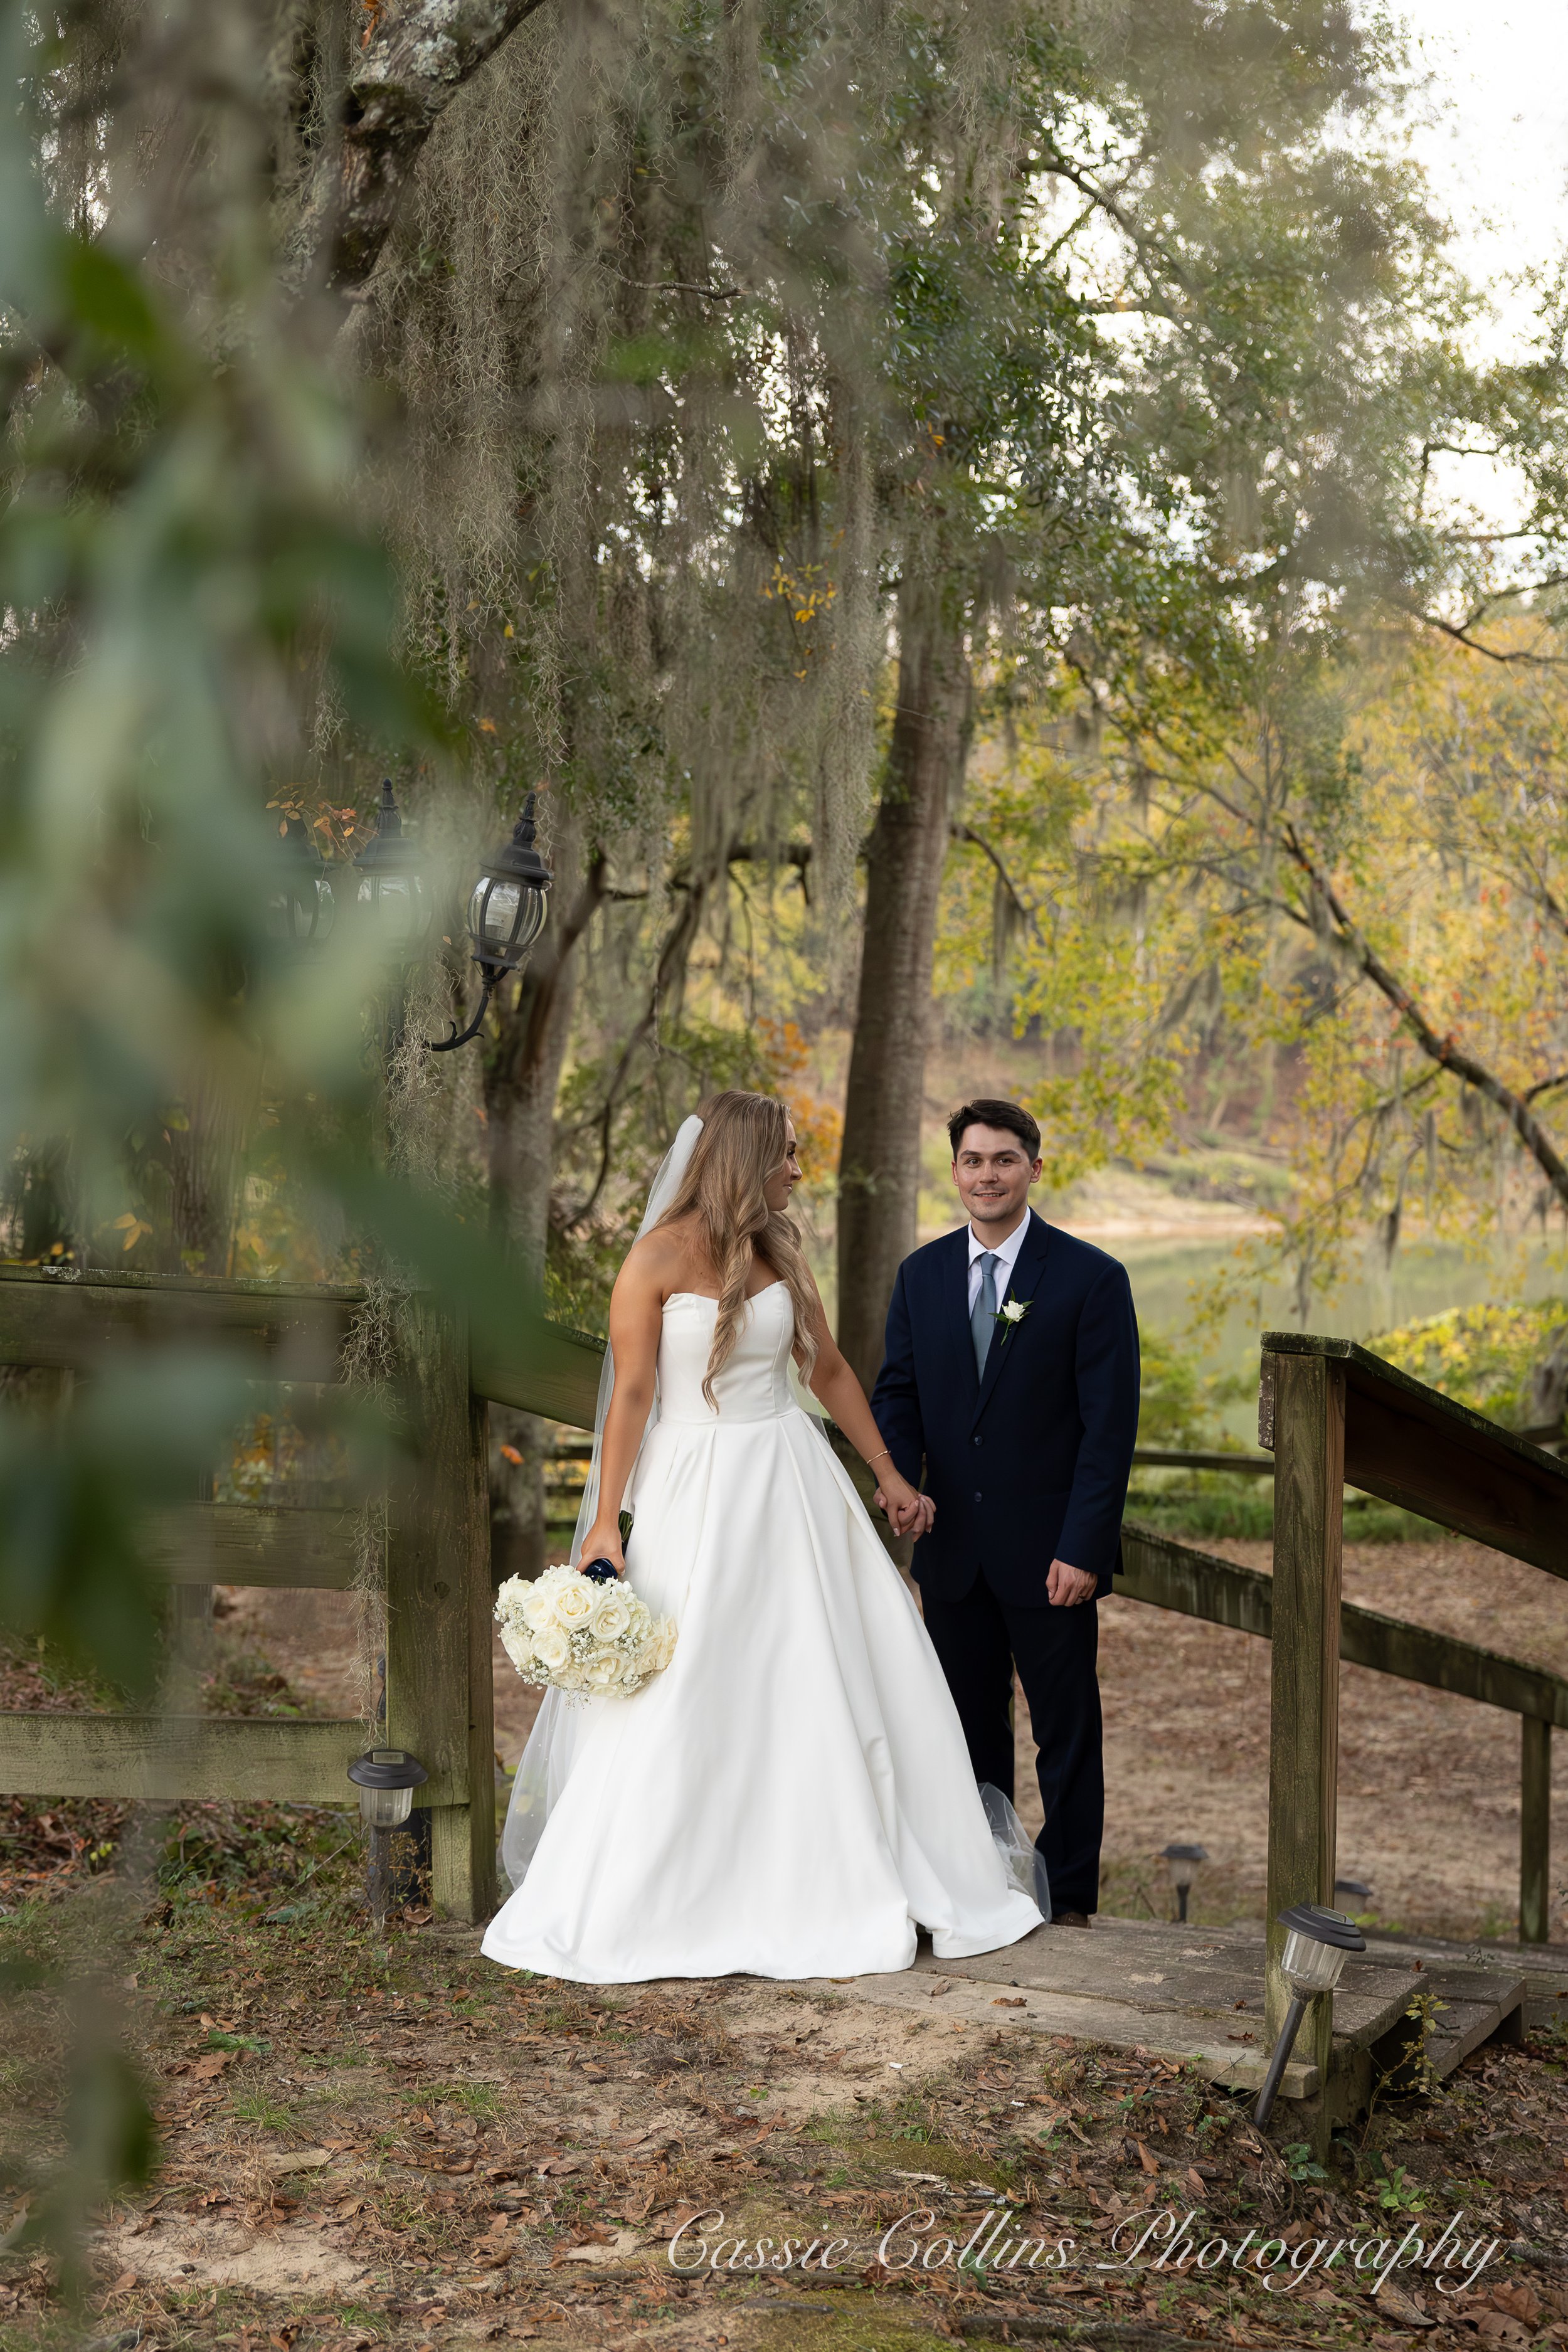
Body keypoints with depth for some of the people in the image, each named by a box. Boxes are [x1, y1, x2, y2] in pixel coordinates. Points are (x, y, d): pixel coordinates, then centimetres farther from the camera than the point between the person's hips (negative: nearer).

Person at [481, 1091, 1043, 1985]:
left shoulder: (780, 1252, 6)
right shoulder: (658, 1258, -9)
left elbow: (829, 1369, 16)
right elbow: (632, 1393, -10)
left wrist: (889, 1473, 19)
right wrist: (604, 1523, -12)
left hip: (791, 1484, 5)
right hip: (697, 1492, -5)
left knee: (842, 1683, 8)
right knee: (682, 1700, -2)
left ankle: (859, 1880, 22)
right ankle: (627, 1905, 13)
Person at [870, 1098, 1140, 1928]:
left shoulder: (1091, 1278, -7)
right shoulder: (921, 1275, 7)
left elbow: (1110, 1424, -10)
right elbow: (897, 1392, 9)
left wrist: (1083, 1548, -16)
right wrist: (900, 1480, -12)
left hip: (1048, 1551, -4)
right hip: (952, 1543, 4)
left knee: (1066, 1729, 6)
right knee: (968, 1726, 13)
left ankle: (1067, 1897, 17)